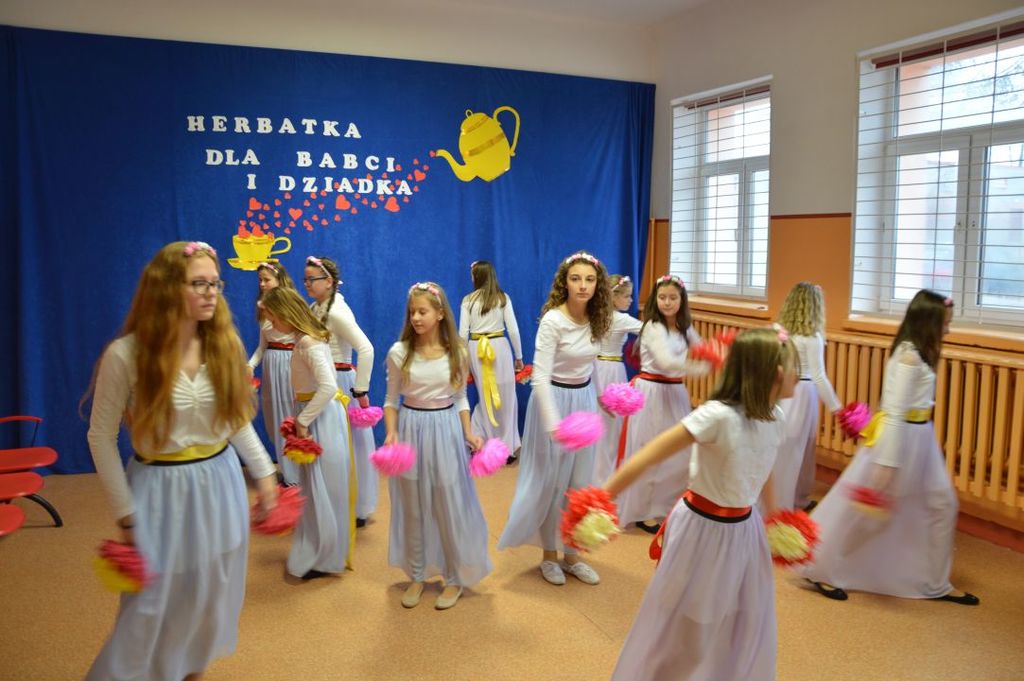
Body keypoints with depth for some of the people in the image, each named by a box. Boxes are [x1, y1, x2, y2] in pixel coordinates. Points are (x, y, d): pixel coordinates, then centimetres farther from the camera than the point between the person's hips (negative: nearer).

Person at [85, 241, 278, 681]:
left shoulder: (224, 344, -3)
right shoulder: (126, 354, -17)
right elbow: (101, 437, -9)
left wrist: (264, 473, 7)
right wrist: (125, 513, -7)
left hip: (220, 483, 4)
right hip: (161, 489, -4)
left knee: (211, 595, 18)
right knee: (154, 604, 7)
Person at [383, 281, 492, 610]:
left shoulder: (457, 353, -4)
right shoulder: (399, 352, -6)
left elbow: (460, 399, 6)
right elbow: (392, 400, 2)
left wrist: (469, 432, -5)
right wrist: (391, 432, -13)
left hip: (446, 430, 0)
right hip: (411, 429, 0)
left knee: (450, 506, 6)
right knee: (412, 507, 11)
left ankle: (455, 577, 24)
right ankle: (417, 575, 29)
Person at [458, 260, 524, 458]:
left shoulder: (468, 300, 1)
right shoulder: (503, 298, 0)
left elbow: (463, 333, 0)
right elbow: (513, 330, -2)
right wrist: (519, 356, 8)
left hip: (476, 349, 2)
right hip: (499, 347, -1)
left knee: (485, 396, 17)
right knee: (505, 397, 7)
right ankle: (509, 446, 12)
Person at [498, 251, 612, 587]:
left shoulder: (595, 320, -1)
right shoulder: (552, 321, -21)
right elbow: (540, 378, -25)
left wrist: (597, 397, 18)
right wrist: (554, 425, -32)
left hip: (584, 400, 6)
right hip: (554, 401, -6)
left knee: (579, 481, 12)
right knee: (551, 480, 6)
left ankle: (570, 553, 28)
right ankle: (548, 555, 25)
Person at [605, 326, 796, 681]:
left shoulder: (774, 418, -5)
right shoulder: (717, 415, -29)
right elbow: (649, 456, -30)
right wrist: (603, 498, -31)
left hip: (744, 528, 7)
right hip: (704, 528, -7)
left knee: (748, 622, 19)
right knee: (686, 626, 10)